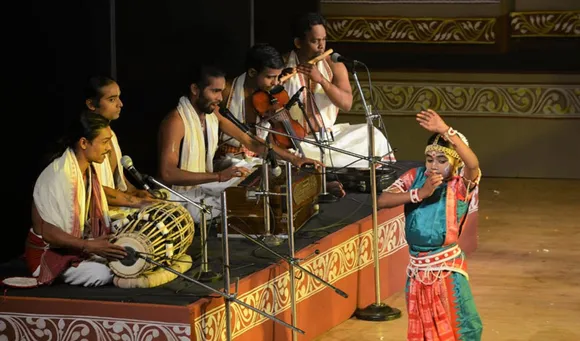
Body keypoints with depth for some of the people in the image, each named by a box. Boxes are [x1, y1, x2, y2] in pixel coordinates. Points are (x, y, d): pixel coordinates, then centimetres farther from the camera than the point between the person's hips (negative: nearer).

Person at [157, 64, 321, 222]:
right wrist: (218, 176, -38)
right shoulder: (176, 121, -23)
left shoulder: (213, 113, 3)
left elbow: (249, 140, 7)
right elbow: (167, 174, -33)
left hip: (204, 188, 8)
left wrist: (293, 158, -4)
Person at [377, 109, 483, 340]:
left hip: (447, 270, -4)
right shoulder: (415, 177, -1)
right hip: (417, 269, 4)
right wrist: (419, 193, -22)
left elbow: (473, 164, -34)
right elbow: (382, 201, -11)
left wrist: (445, 131, -42)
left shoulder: (460, 185, -11)